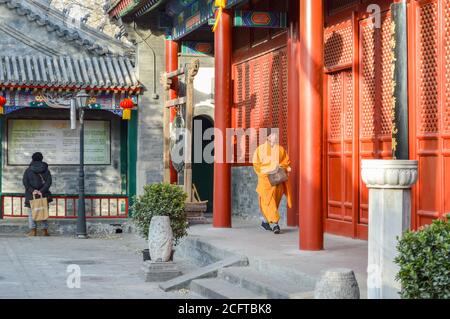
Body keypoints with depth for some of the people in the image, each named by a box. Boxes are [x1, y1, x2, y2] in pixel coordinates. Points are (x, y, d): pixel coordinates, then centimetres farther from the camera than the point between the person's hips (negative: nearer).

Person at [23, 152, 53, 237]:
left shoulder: (28, 170, 3)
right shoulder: (46, 170, 4)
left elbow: (25, 182, -7)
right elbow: (48, 182, -7)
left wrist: (32, 190, -12)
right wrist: (42, 191, -12)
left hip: (31, 195, -1)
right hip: (43, 195, 1)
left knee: (31, 213, 4)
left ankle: (33, 230, -5)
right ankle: (45, 230, 6)